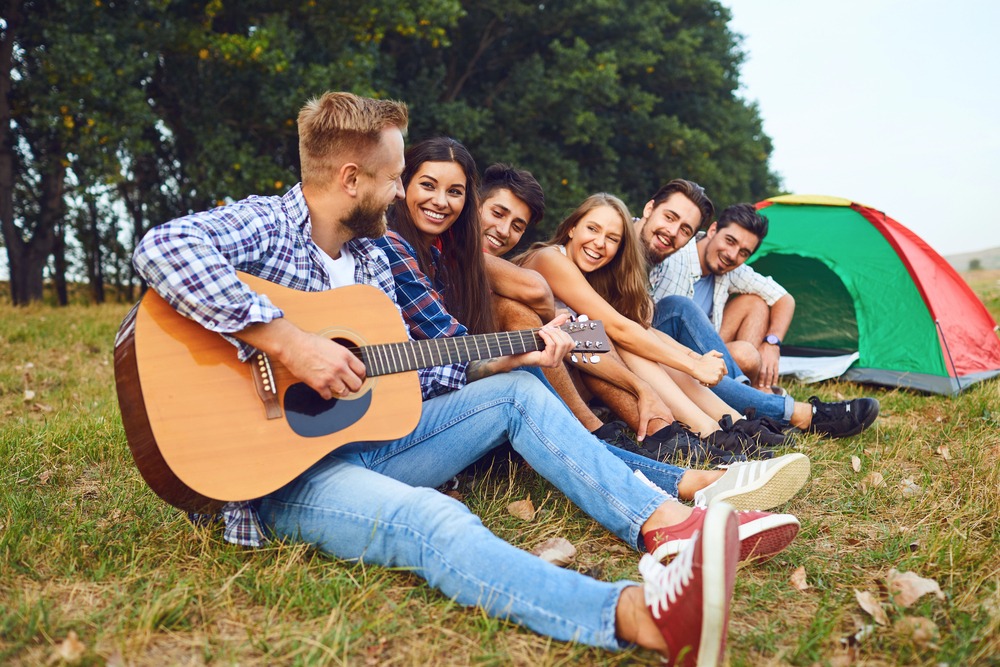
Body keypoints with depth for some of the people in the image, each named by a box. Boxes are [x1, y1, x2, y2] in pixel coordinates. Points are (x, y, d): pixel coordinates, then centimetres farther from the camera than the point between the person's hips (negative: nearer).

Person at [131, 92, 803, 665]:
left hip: (365, 440, 9)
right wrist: (288, 342, -34)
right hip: (286, 471, -8)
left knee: (519, 392, 0)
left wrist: (510, 357, 11)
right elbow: (163, 248, -33)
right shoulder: (263, 225, -11)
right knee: (433, 521, -37)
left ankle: (672, 523, -14)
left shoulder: (373, 260, 12)